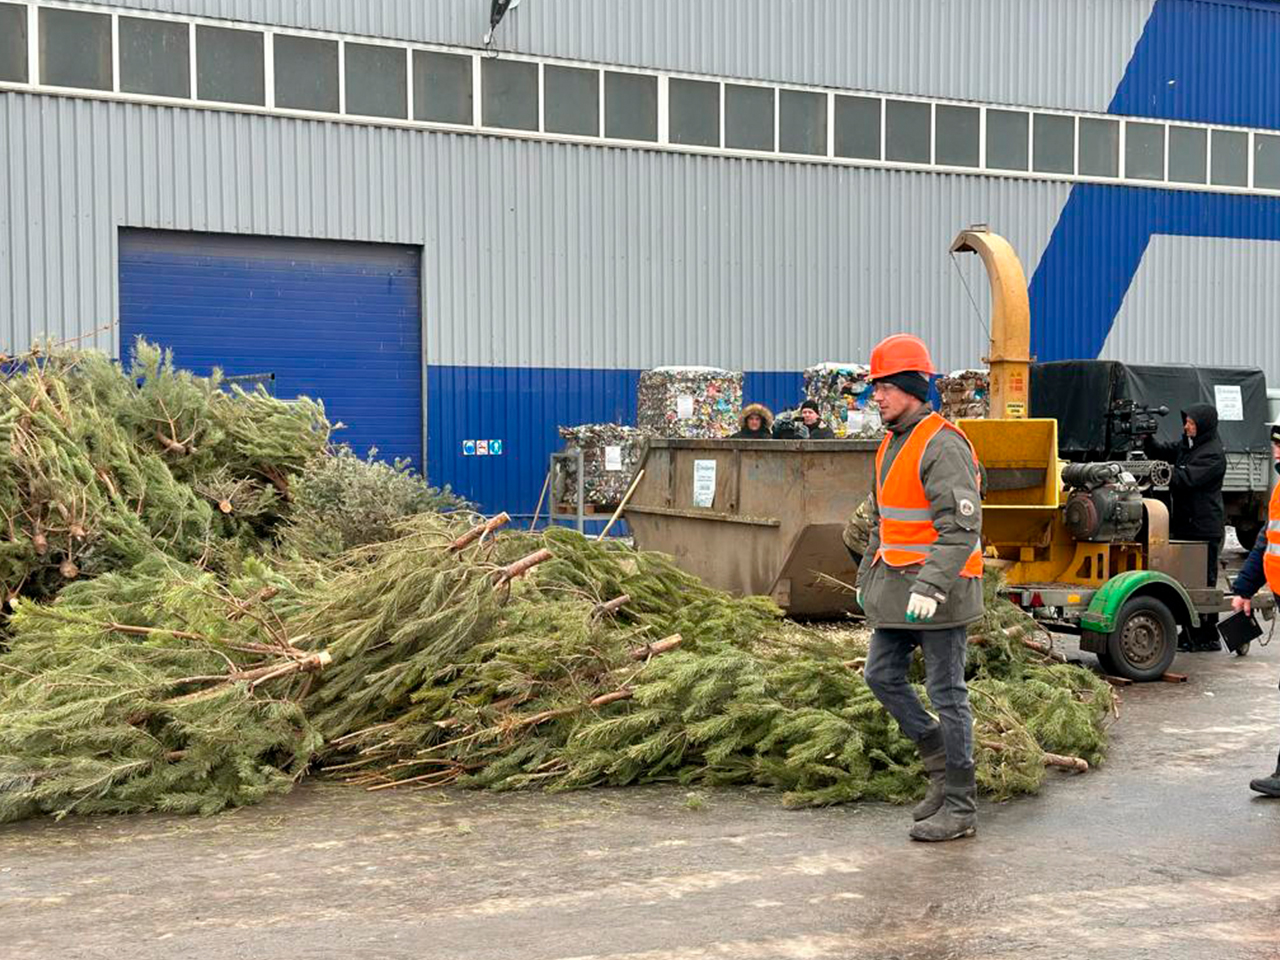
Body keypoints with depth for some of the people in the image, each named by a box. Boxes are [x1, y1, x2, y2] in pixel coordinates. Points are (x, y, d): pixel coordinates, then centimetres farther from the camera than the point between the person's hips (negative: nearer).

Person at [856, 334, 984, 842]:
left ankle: (960, 807, 7)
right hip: (897, 587, 10)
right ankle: (941, 764, 27)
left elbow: (962, 528, -23)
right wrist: (866, 577, 22)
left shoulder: (942, 446, -16)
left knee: (947, 694, -2)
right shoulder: (890, 444, 14)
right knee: (881, 675, 12)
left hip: (938, 590, -9)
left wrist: (931, 586, -29)